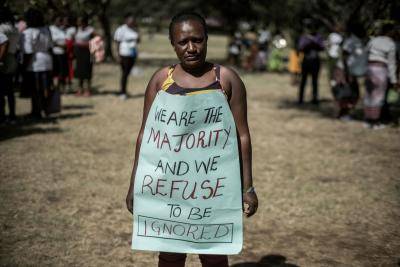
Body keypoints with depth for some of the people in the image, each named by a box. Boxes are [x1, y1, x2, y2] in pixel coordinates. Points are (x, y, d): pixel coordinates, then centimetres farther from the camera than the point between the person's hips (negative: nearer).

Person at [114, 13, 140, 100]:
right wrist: (119, 56, -14)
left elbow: (138, 41, 13)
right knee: (124, 73, -6)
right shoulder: (121, 30, -8)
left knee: (127, 73, 8)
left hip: (133, 54, 6)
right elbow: (118, 43, -9)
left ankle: (123, 91, 17)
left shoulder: (134, 30, 12)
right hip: (124, 54, -6)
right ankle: (122, 92, 0)